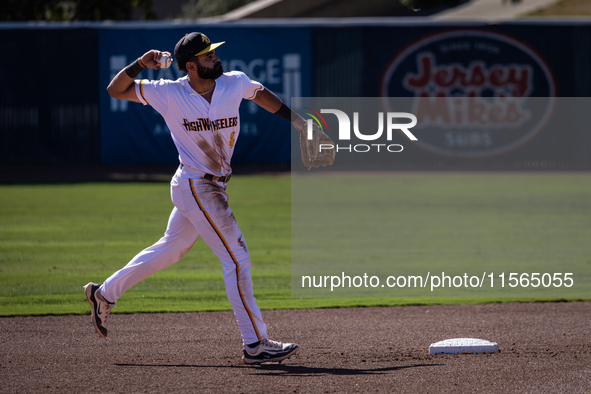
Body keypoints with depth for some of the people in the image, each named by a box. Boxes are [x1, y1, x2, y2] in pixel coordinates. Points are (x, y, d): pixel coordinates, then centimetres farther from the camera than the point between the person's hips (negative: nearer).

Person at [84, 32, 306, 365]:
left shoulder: (235, 83, -3)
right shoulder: (169, 93, -14)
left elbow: (260, 94, 19)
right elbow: (116, 89, -8)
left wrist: (295, 119, 12)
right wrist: (140, 64, -24)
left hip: (213, 187, 7)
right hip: (196, 189, -7)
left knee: (170, 250, 20)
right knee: (237, 259, -9)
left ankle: (105, 293, 36)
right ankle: (256, 345, -5)